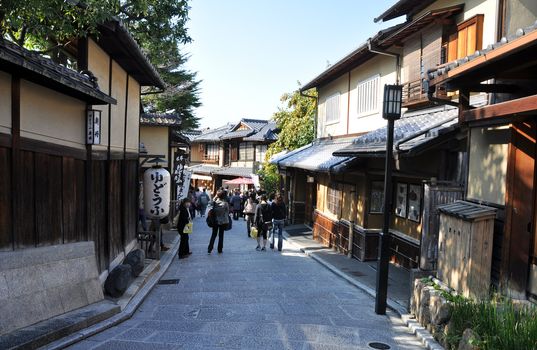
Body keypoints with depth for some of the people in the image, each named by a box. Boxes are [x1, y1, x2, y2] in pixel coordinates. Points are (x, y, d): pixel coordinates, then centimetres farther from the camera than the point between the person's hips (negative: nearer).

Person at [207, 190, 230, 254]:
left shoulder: (214, 202, -9)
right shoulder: (225, 203, -12)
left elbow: (212, 211, -4)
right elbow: (227, 213, -4)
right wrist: (227, 221, 7)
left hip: (215, 221, 1)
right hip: (223, 221, -1)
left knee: (213, 235, 12)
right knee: (221, 235, 9)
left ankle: (209, 249, 6)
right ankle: (220, 250, 14)